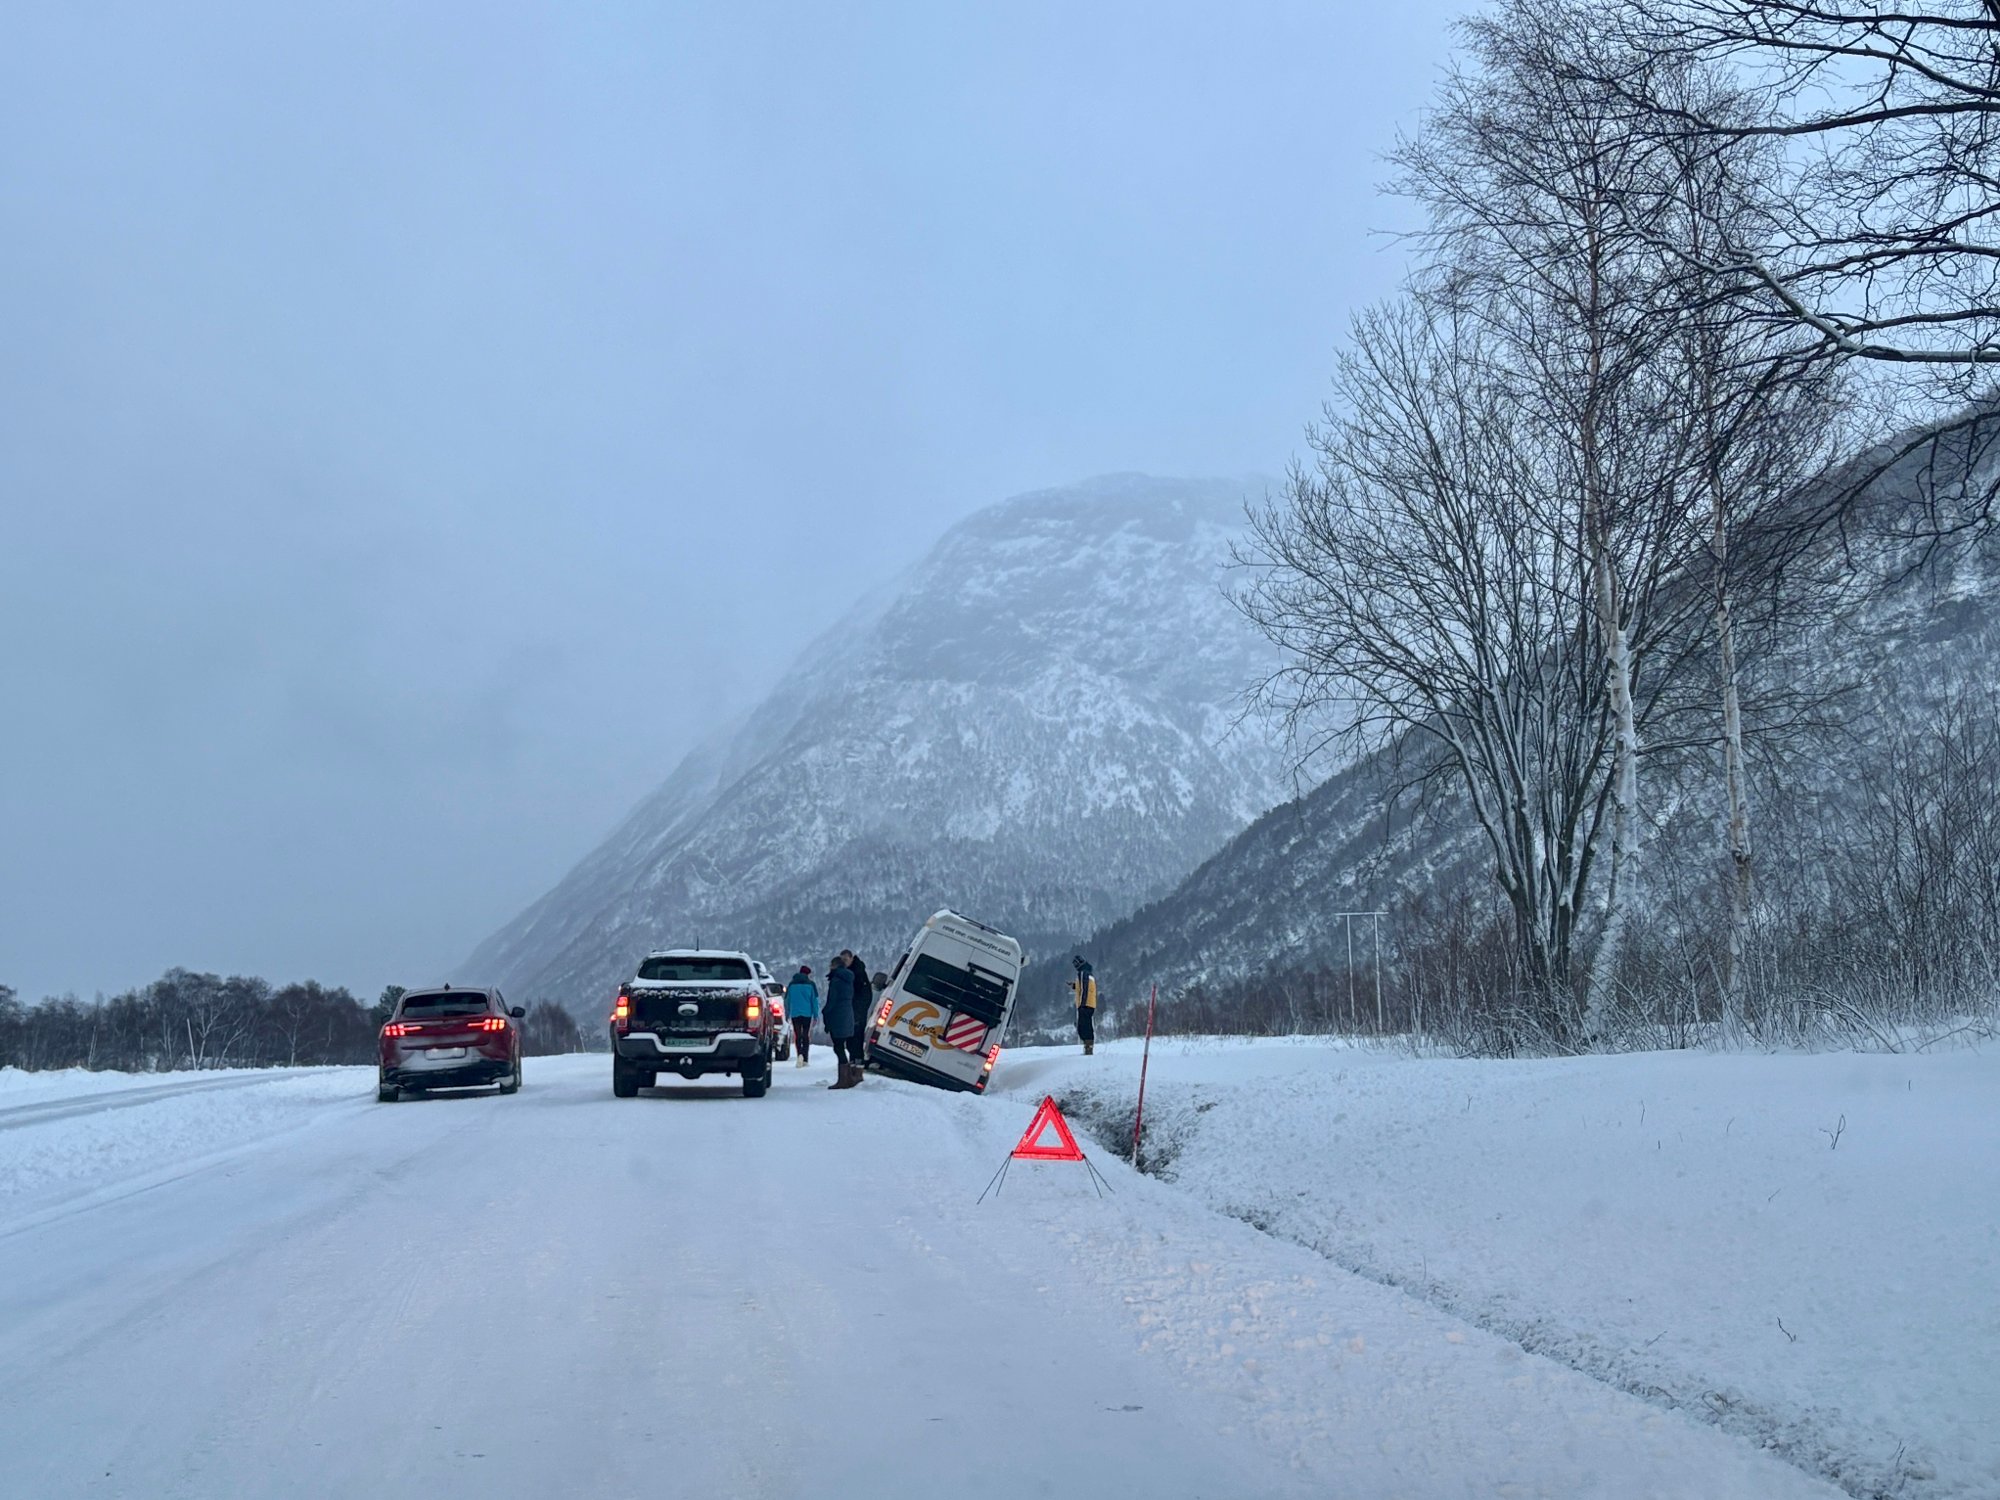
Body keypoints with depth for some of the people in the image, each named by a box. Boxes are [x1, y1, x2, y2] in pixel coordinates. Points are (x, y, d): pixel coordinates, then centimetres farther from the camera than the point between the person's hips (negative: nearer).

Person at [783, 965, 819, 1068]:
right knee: (806, 1035, 5)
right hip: (807, 1013, -1)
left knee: (797, 1036, 7)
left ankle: (799, 1056, -6)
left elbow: (787, 1000, 9)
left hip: (794, 1014, 1)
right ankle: (804, 1057, -11)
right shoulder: (810, 984, 0)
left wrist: (787, 1014, 16)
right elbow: (815, 1001, -1)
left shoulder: (791, 985, 7)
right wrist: (816, 1015, 4)